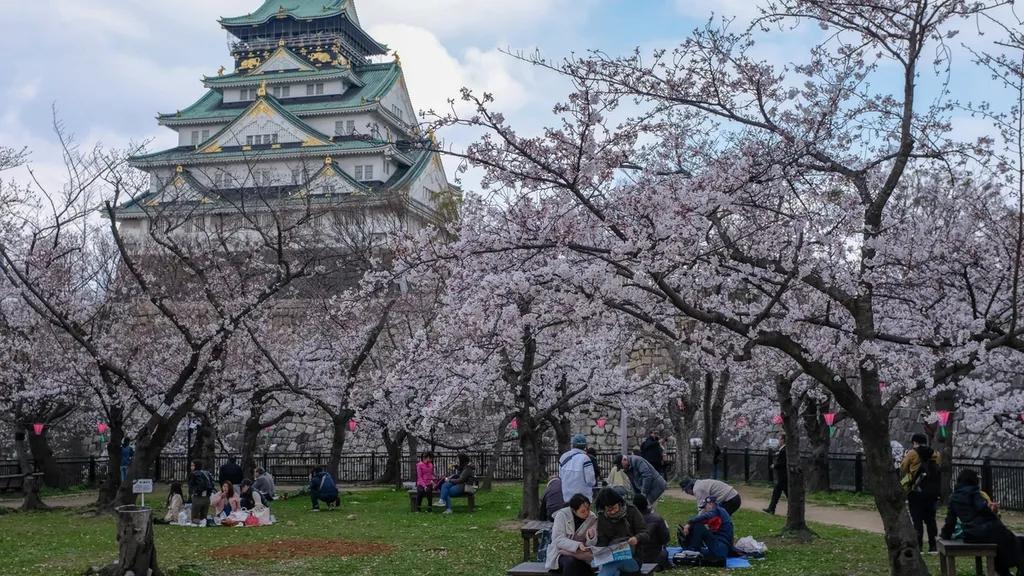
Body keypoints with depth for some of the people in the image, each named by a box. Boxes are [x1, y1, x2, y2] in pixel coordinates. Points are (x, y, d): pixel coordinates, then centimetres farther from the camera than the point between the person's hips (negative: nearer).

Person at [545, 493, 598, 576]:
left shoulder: (592, 518, -2)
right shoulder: (562, 515, -10)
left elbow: (591, 546, -2)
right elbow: (558, 539, -17)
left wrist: (591, 537, -25)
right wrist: (577, 545, -31)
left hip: (580, 554, 2)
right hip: (561, 552, -2)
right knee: (570, 562, -34)